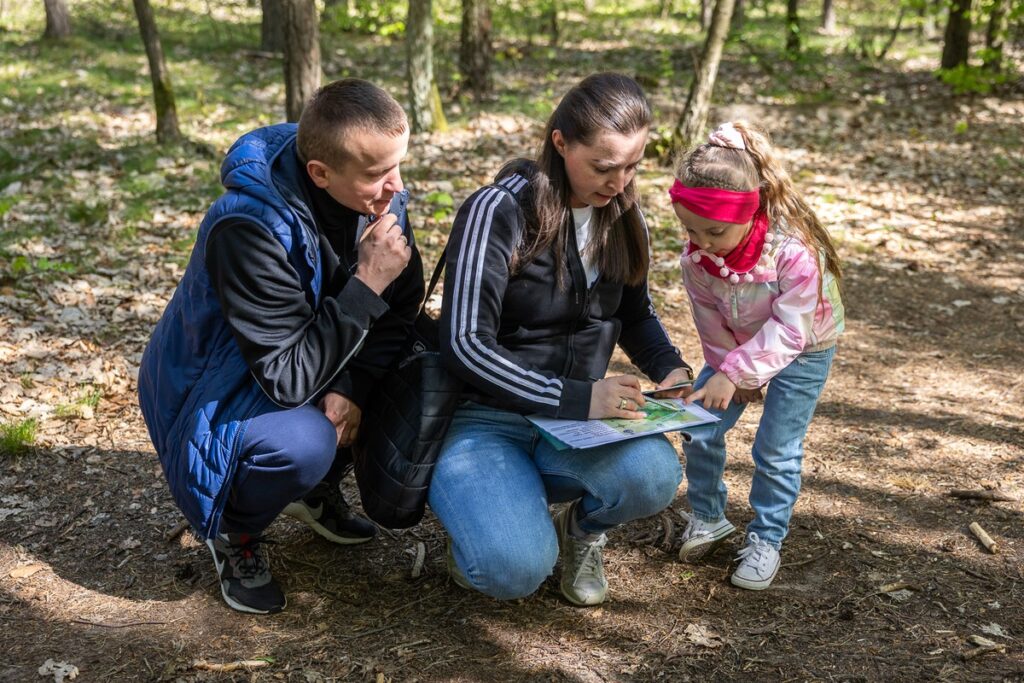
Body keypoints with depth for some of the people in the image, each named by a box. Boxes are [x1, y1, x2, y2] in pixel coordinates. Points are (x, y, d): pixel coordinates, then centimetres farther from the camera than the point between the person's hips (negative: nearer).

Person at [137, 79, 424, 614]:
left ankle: (317, 489, 9)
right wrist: (366, 285, -35)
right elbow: (288, 380, -33)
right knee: (304, 444, -36)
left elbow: (400, 310, -5)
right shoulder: (249, 228, -34)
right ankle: (235, 535, -1)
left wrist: (353, 388, -21)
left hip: (312, 357, 7)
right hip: (213, 392, -7)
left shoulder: (377, 196, -15)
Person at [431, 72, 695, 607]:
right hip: (485, 417, -5)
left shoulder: (622, 216, 3)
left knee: (655, 474, -29)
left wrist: (670, 368, -3)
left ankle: (581, 528, 7)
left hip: (577, 420, 5)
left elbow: (635, 314, 18)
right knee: (516, 570, -29)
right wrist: (577, 399, -28)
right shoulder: (500, 212, -17)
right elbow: (465, 344, -22)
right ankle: (482, 522, 10)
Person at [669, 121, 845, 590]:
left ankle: (766, 541, 16)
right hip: (738, 348, 5)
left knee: (776, 450, -3)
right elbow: (710, 323, -8)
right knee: (700, 431, 1)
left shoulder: (794, 251, -36)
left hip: (803, 351, -4)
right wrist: (733, 373, -5)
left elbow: (789, 329, -34)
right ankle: (707, 518, 24)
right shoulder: (696, 256, -22)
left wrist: (735, 373, -41)